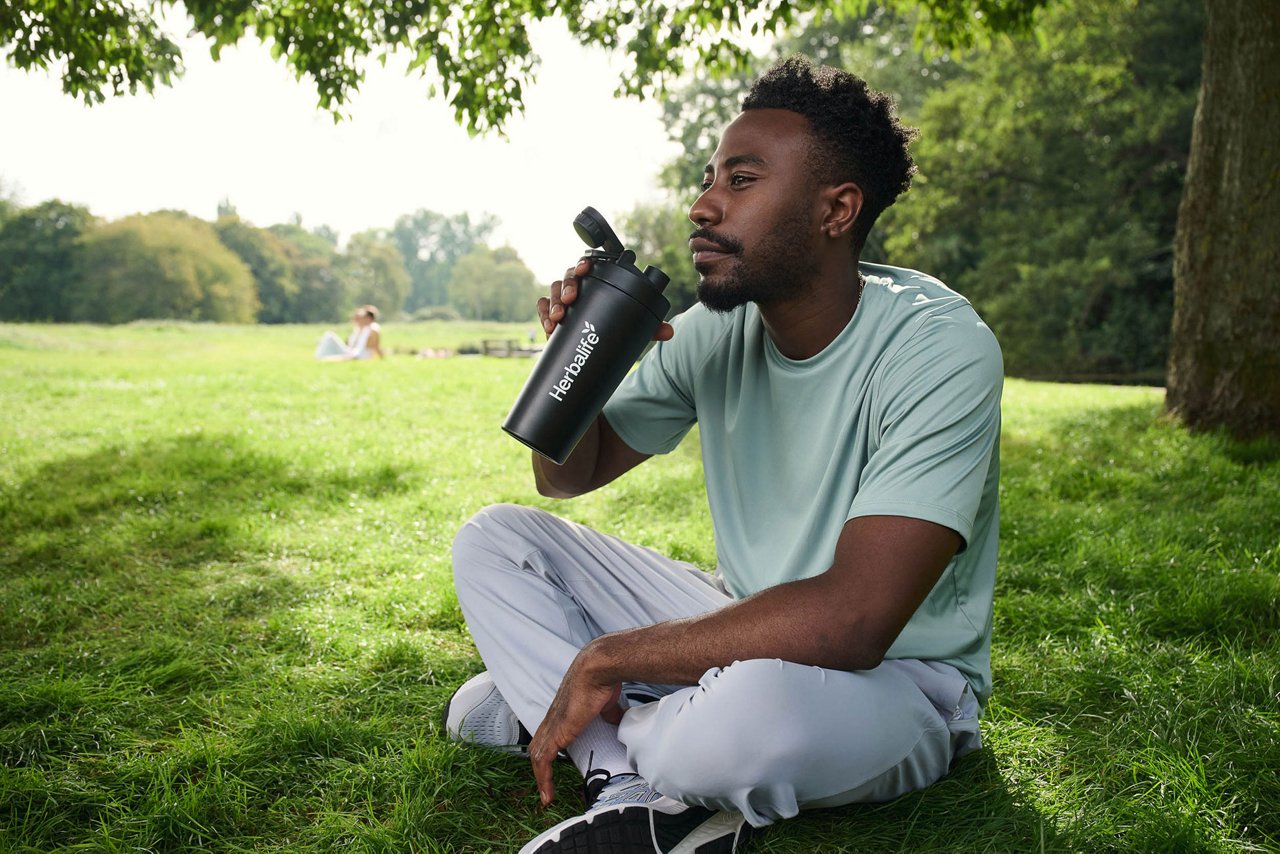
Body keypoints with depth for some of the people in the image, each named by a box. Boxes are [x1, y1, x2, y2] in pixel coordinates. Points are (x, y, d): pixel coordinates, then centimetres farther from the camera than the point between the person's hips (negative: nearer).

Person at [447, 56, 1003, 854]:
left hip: (894, 679, -6)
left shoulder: (937, 346, -24)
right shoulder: (717, 328, -4)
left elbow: (850, 620, -33)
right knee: (494, 538, -2)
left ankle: (533, 704, -10)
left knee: (755, 704, -42)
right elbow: (573, 474, 7)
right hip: (746, 630, 7)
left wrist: (604, 660, -25)